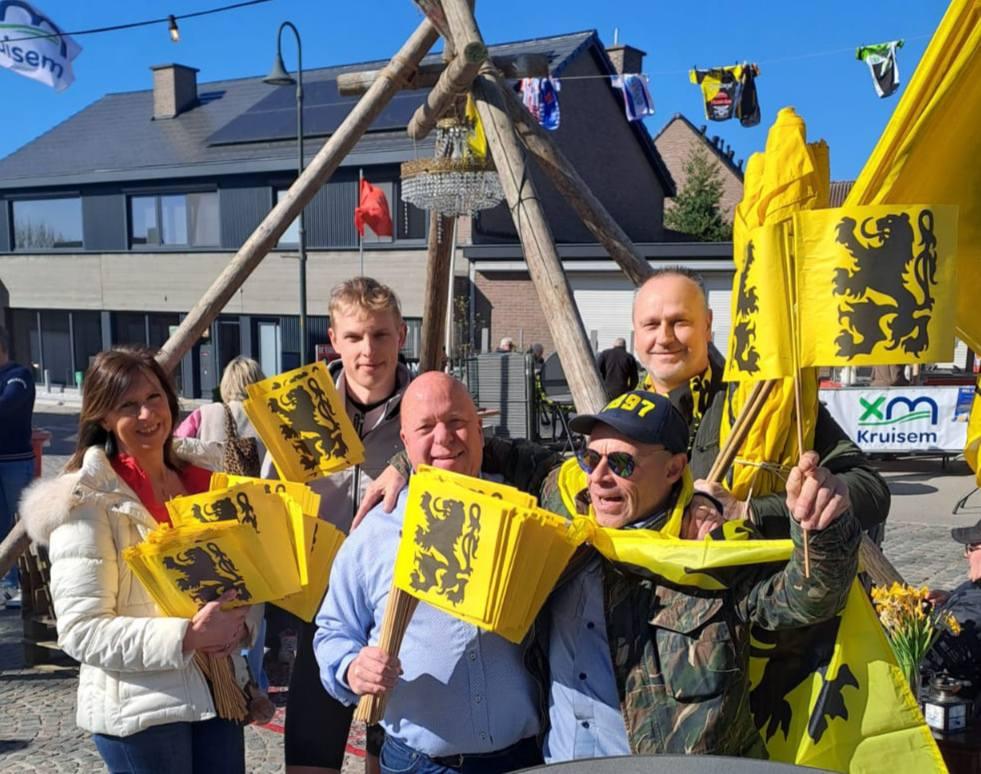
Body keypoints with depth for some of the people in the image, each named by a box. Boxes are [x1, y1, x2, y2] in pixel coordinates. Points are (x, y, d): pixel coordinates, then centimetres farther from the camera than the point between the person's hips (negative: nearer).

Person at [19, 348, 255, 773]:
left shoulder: (203, 477, 4)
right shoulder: (87, 503, -12)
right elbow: (80, 630, -16)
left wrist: (241, 624, -9)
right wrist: (187, 636, -25)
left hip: (218, 692, 5)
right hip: (140, 710, -5)